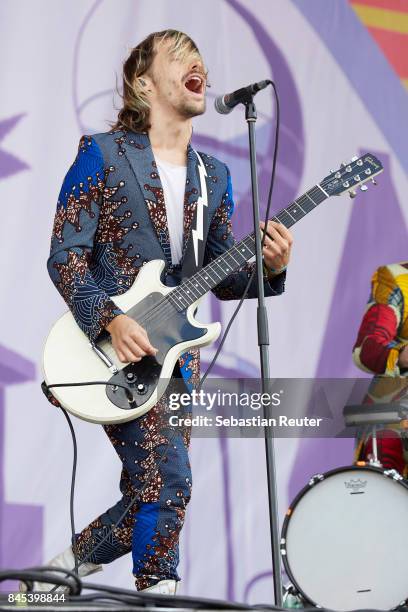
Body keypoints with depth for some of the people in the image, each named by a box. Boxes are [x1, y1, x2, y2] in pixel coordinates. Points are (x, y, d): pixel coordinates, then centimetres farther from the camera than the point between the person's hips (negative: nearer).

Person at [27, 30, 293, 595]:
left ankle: (66, 566, 30)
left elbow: (222, 278, 12)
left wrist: (269, 267, -10)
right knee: (168, 479, -19)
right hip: (112, 346, -6)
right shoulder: (103, 155, -4)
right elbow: (65, 255, -8)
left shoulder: (214, 176, 12)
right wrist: (112, 321, -22)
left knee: (147, 498, 9)